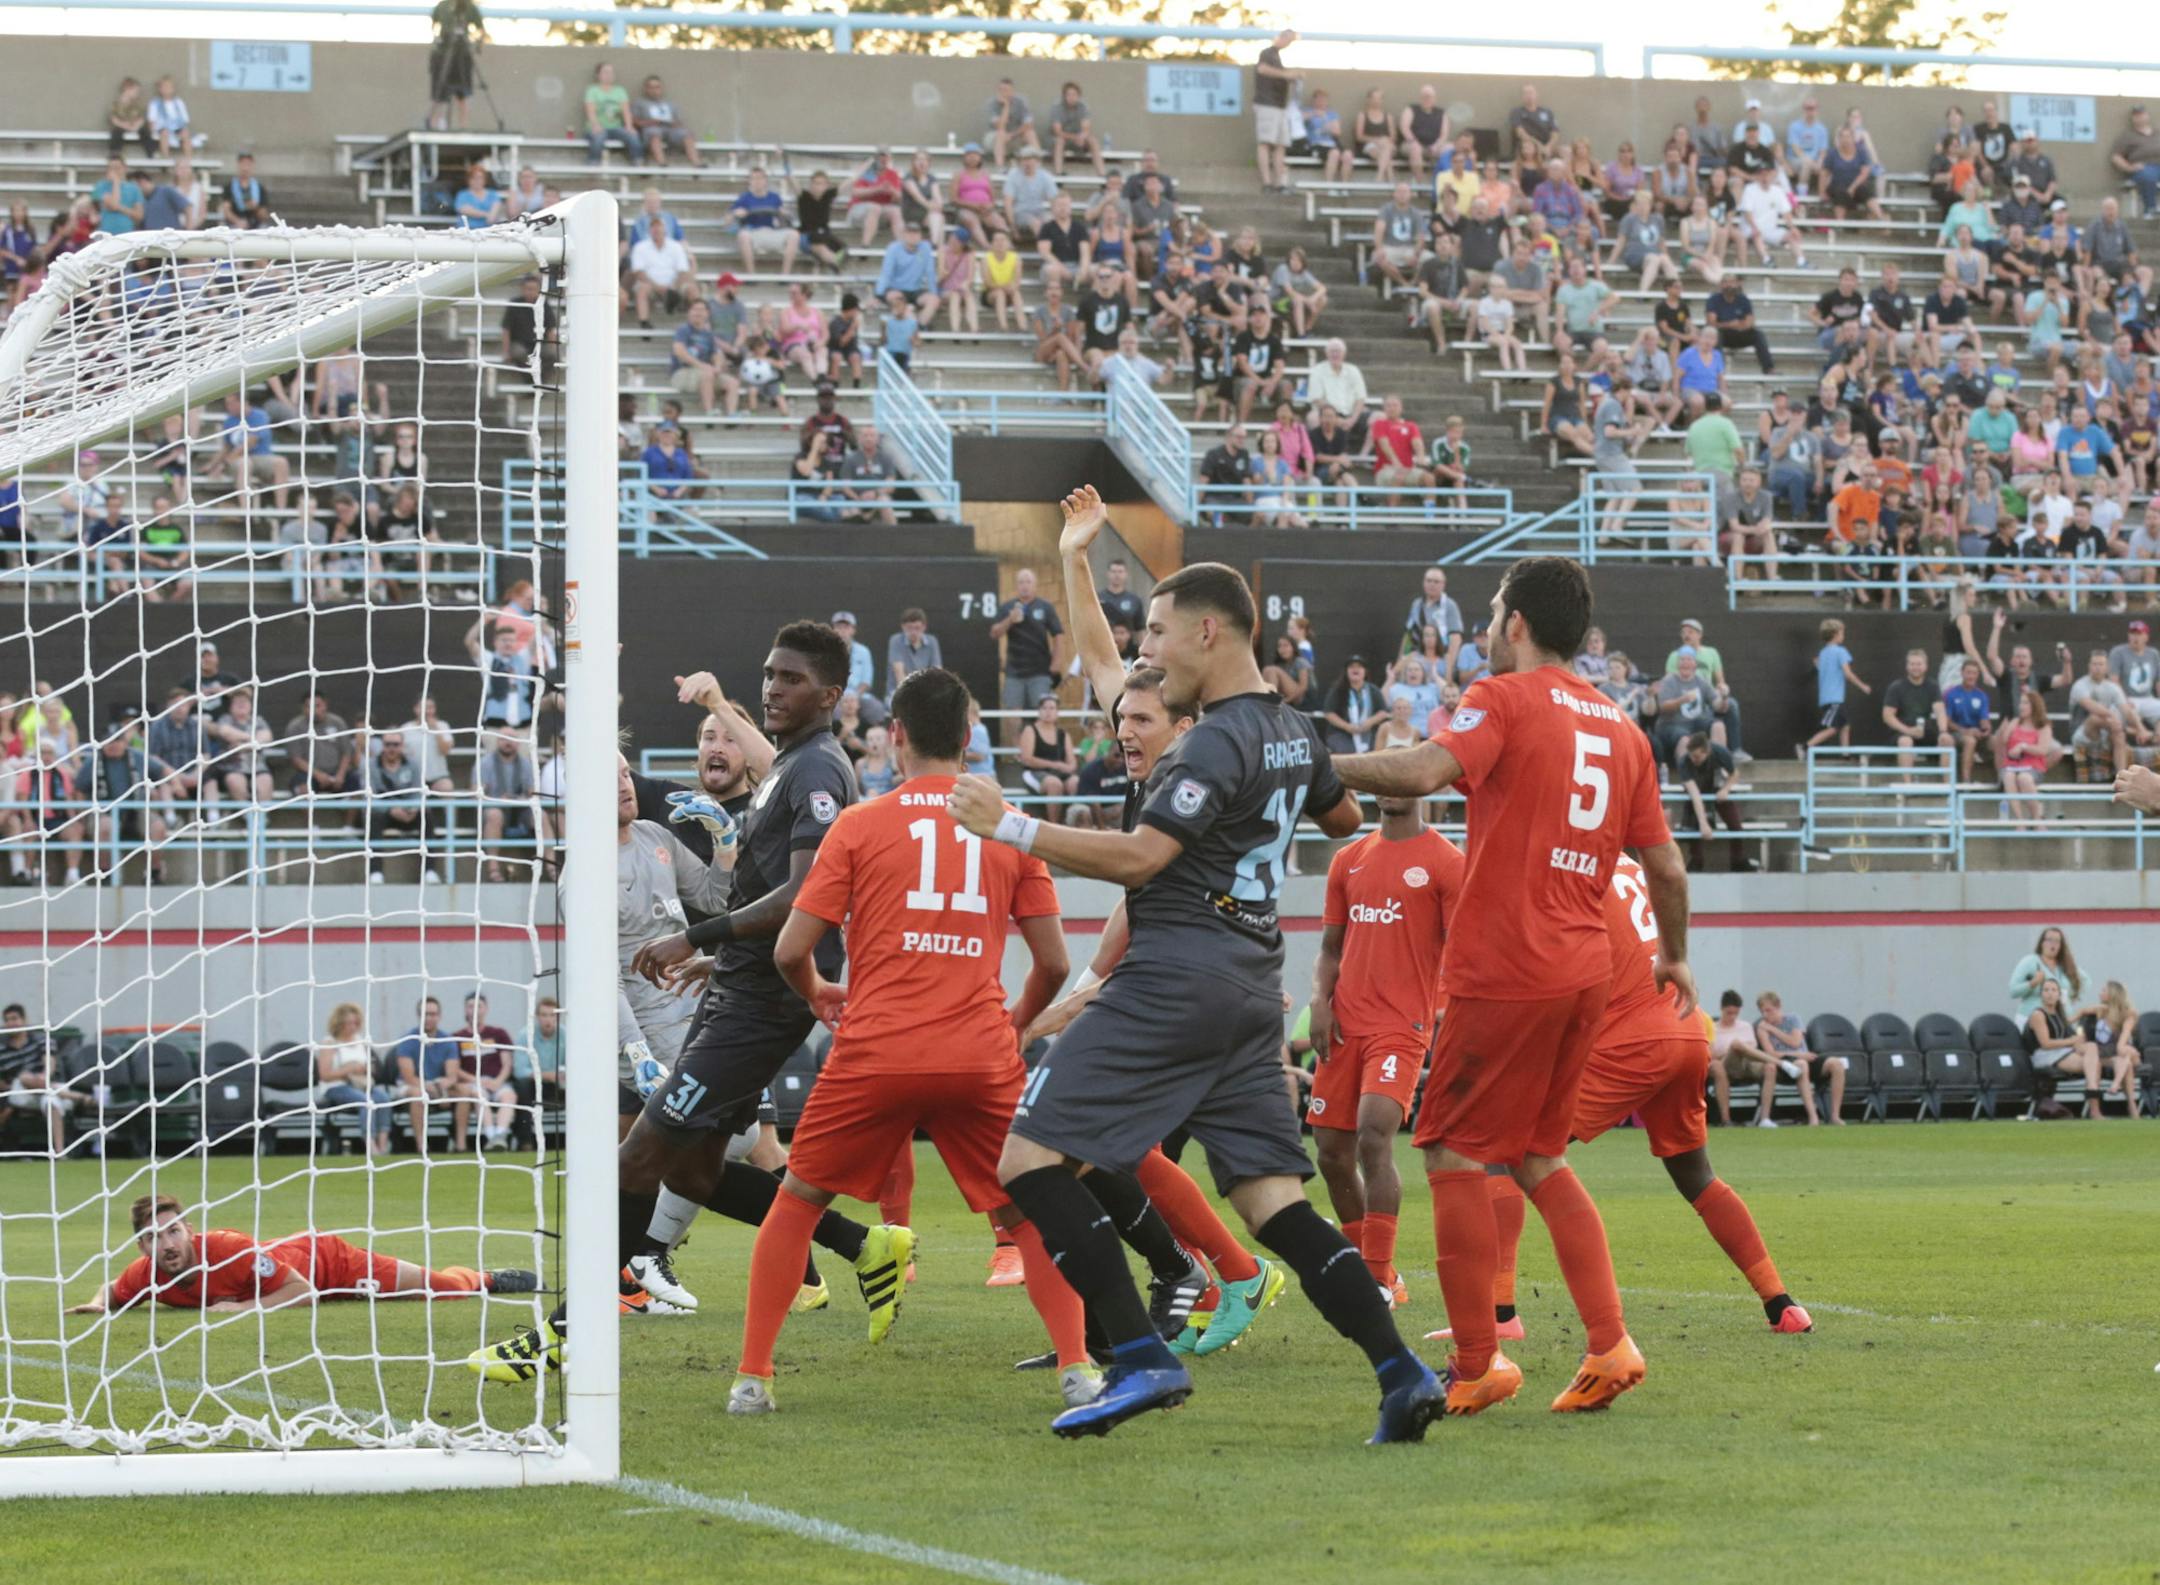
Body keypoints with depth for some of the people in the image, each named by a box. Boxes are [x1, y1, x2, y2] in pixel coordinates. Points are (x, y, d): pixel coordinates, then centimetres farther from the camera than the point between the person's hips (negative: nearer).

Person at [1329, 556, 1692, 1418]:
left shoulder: (1504, 699, -5)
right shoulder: (1621, 729, 15)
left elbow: (1425, 771, -23)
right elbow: (1666, 867, 18)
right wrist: (1674, 956, 33)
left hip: (1504, 970, -7)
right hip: (1585, 973, 7)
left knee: (1451, 1154, 1)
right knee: (1538, 1158, 18)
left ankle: (1475, 1367, -1)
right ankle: (1609, 1347, 7)